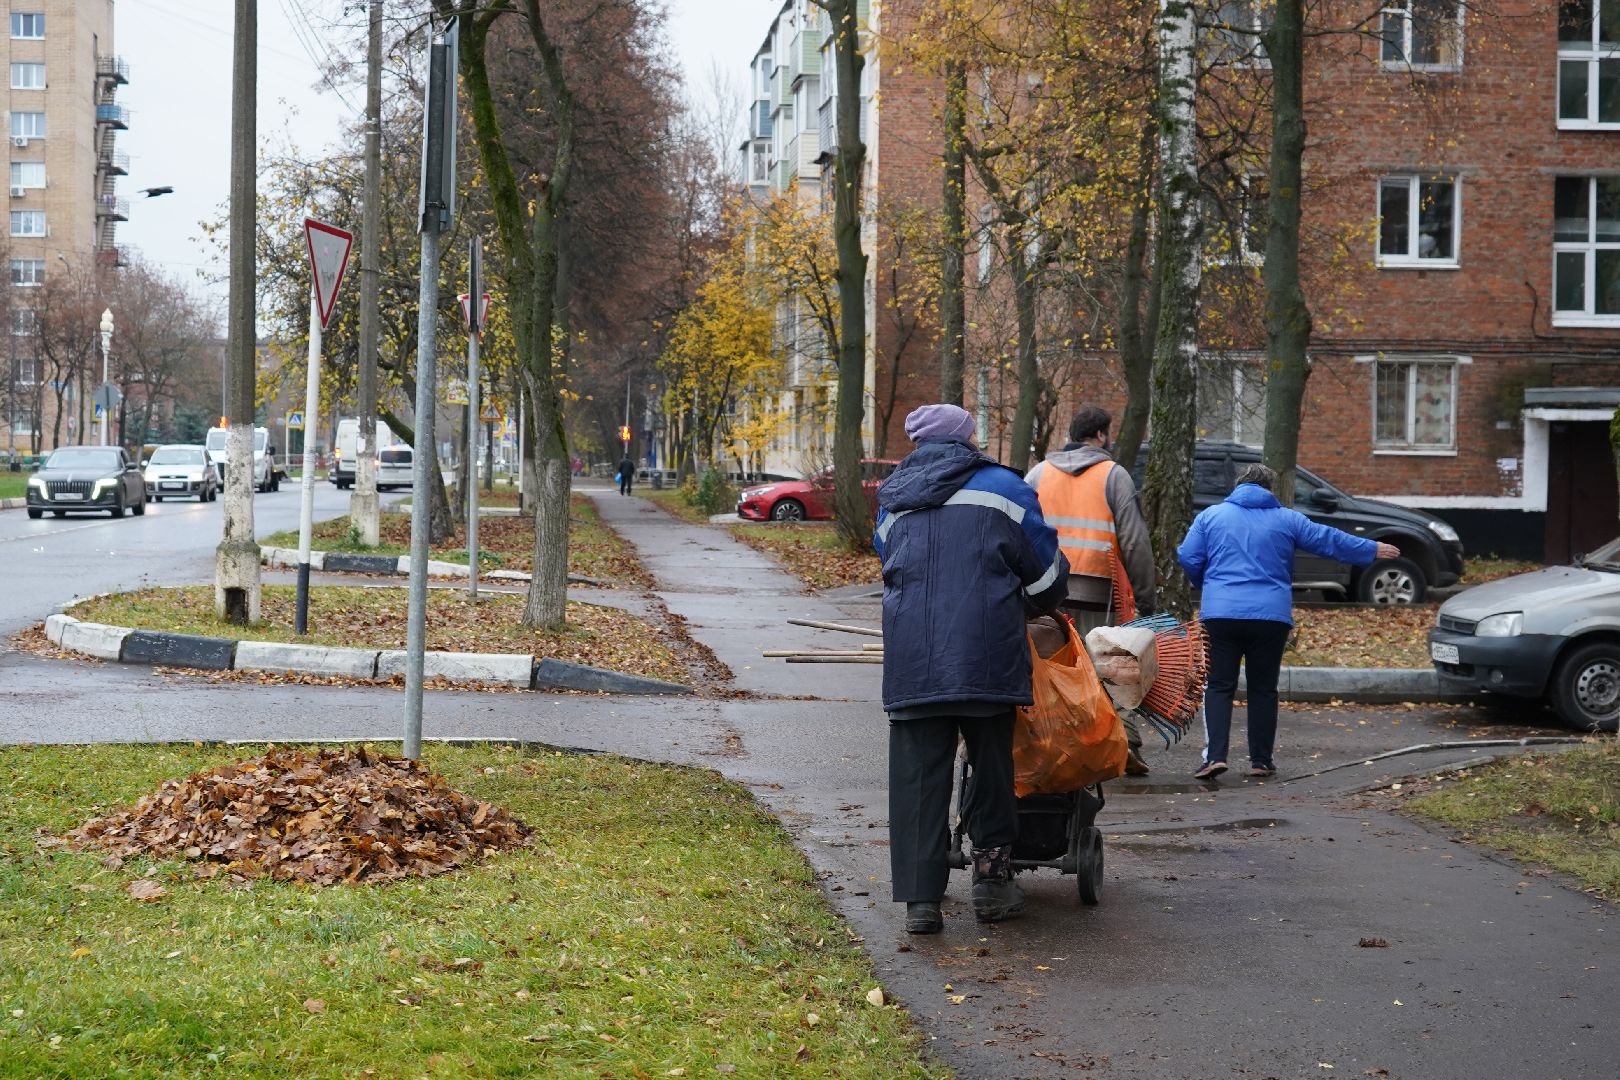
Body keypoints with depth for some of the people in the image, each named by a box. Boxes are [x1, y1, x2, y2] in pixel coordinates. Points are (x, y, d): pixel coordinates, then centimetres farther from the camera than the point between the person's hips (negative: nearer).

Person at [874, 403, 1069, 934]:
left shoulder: (893, 503, 20)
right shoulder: (999, 486, 8)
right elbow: (1046, 574, 11)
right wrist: (1039, 603, 33)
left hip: (909, 656, 3)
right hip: (986, 654, -3)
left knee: (917, 774, 3)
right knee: (991, 762, 12)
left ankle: (920, 898, 0)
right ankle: (992, 876, 16)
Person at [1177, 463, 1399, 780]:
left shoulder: (1210, 516, 9)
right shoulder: (1286, 519, 10)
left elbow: (1188, 558, 5)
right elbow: (1329, 540, 14)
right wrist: (1373, 551, 27)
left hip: (1220, 613, 0)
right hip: (1271, 615, 0)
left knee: (1219, 686, 1)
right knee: (1263, 688, 10)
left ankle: (1215, 755, -13)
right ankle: (1261, 760, 12)